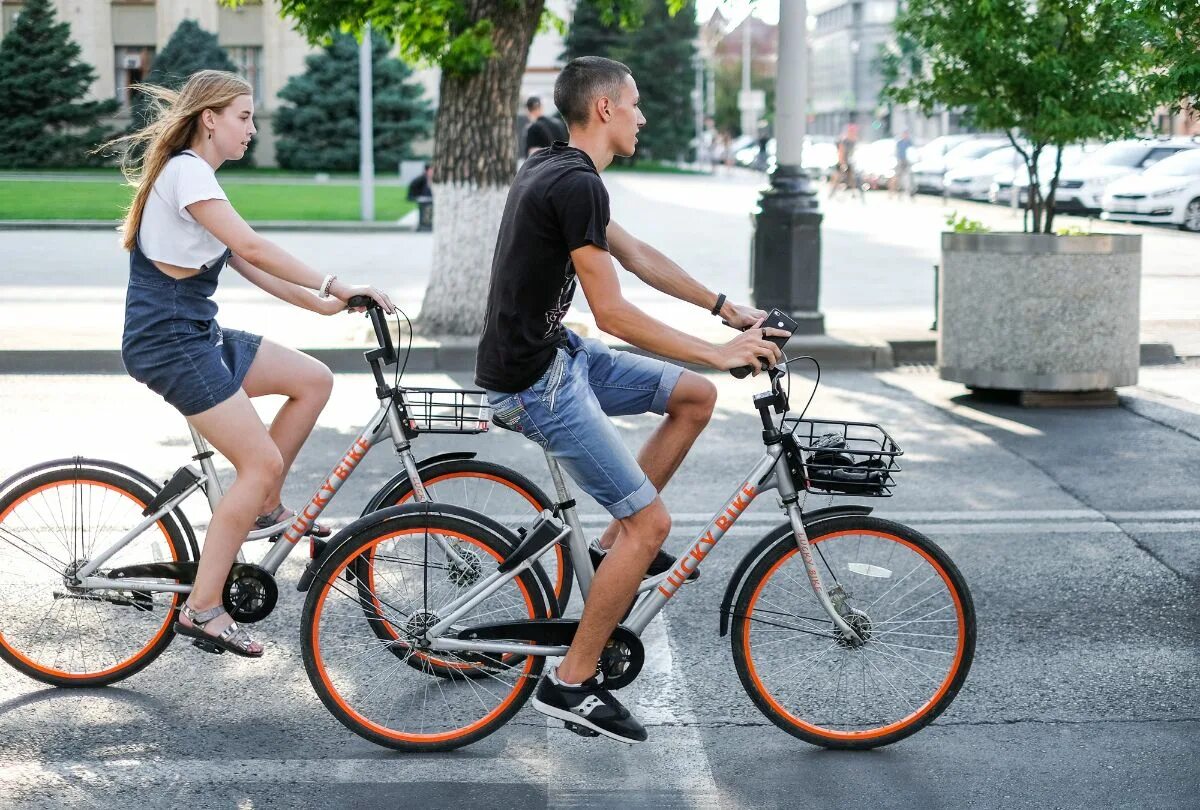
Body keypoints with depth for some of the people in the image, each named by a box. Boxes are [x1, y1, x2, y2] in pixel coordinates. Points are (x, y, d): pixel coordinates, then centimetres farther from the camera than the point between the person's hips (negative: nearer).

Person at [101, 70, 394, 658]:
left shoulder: (196, 178, 17)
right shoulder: (186, 171, -14)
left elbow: (247, 267, 14)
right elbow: (253, 248, -24)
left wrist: (324, 304, 8)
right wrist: (332, 285, -22)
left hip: (197, 334, 10)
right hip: (168, 341, -10)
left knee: (314, 380, 7)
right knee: (262, 462, -12)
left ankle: (263, 507, 16)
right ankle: (202, 609, -6)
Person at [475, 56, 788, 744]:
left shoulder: (555, 169, 11)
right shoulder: (578, 183, -21)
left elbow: (636, 254, 19)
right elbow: (613, 313, -22)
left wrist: (727, 309, 17)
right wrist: (717, 352, -16)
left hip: (555, 351, 10)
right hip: (533, 382, -10)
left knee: (696, 397, 13)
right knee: (650, 522, -7)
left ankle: (613, 545, 17)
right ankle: (571, 683, 3)